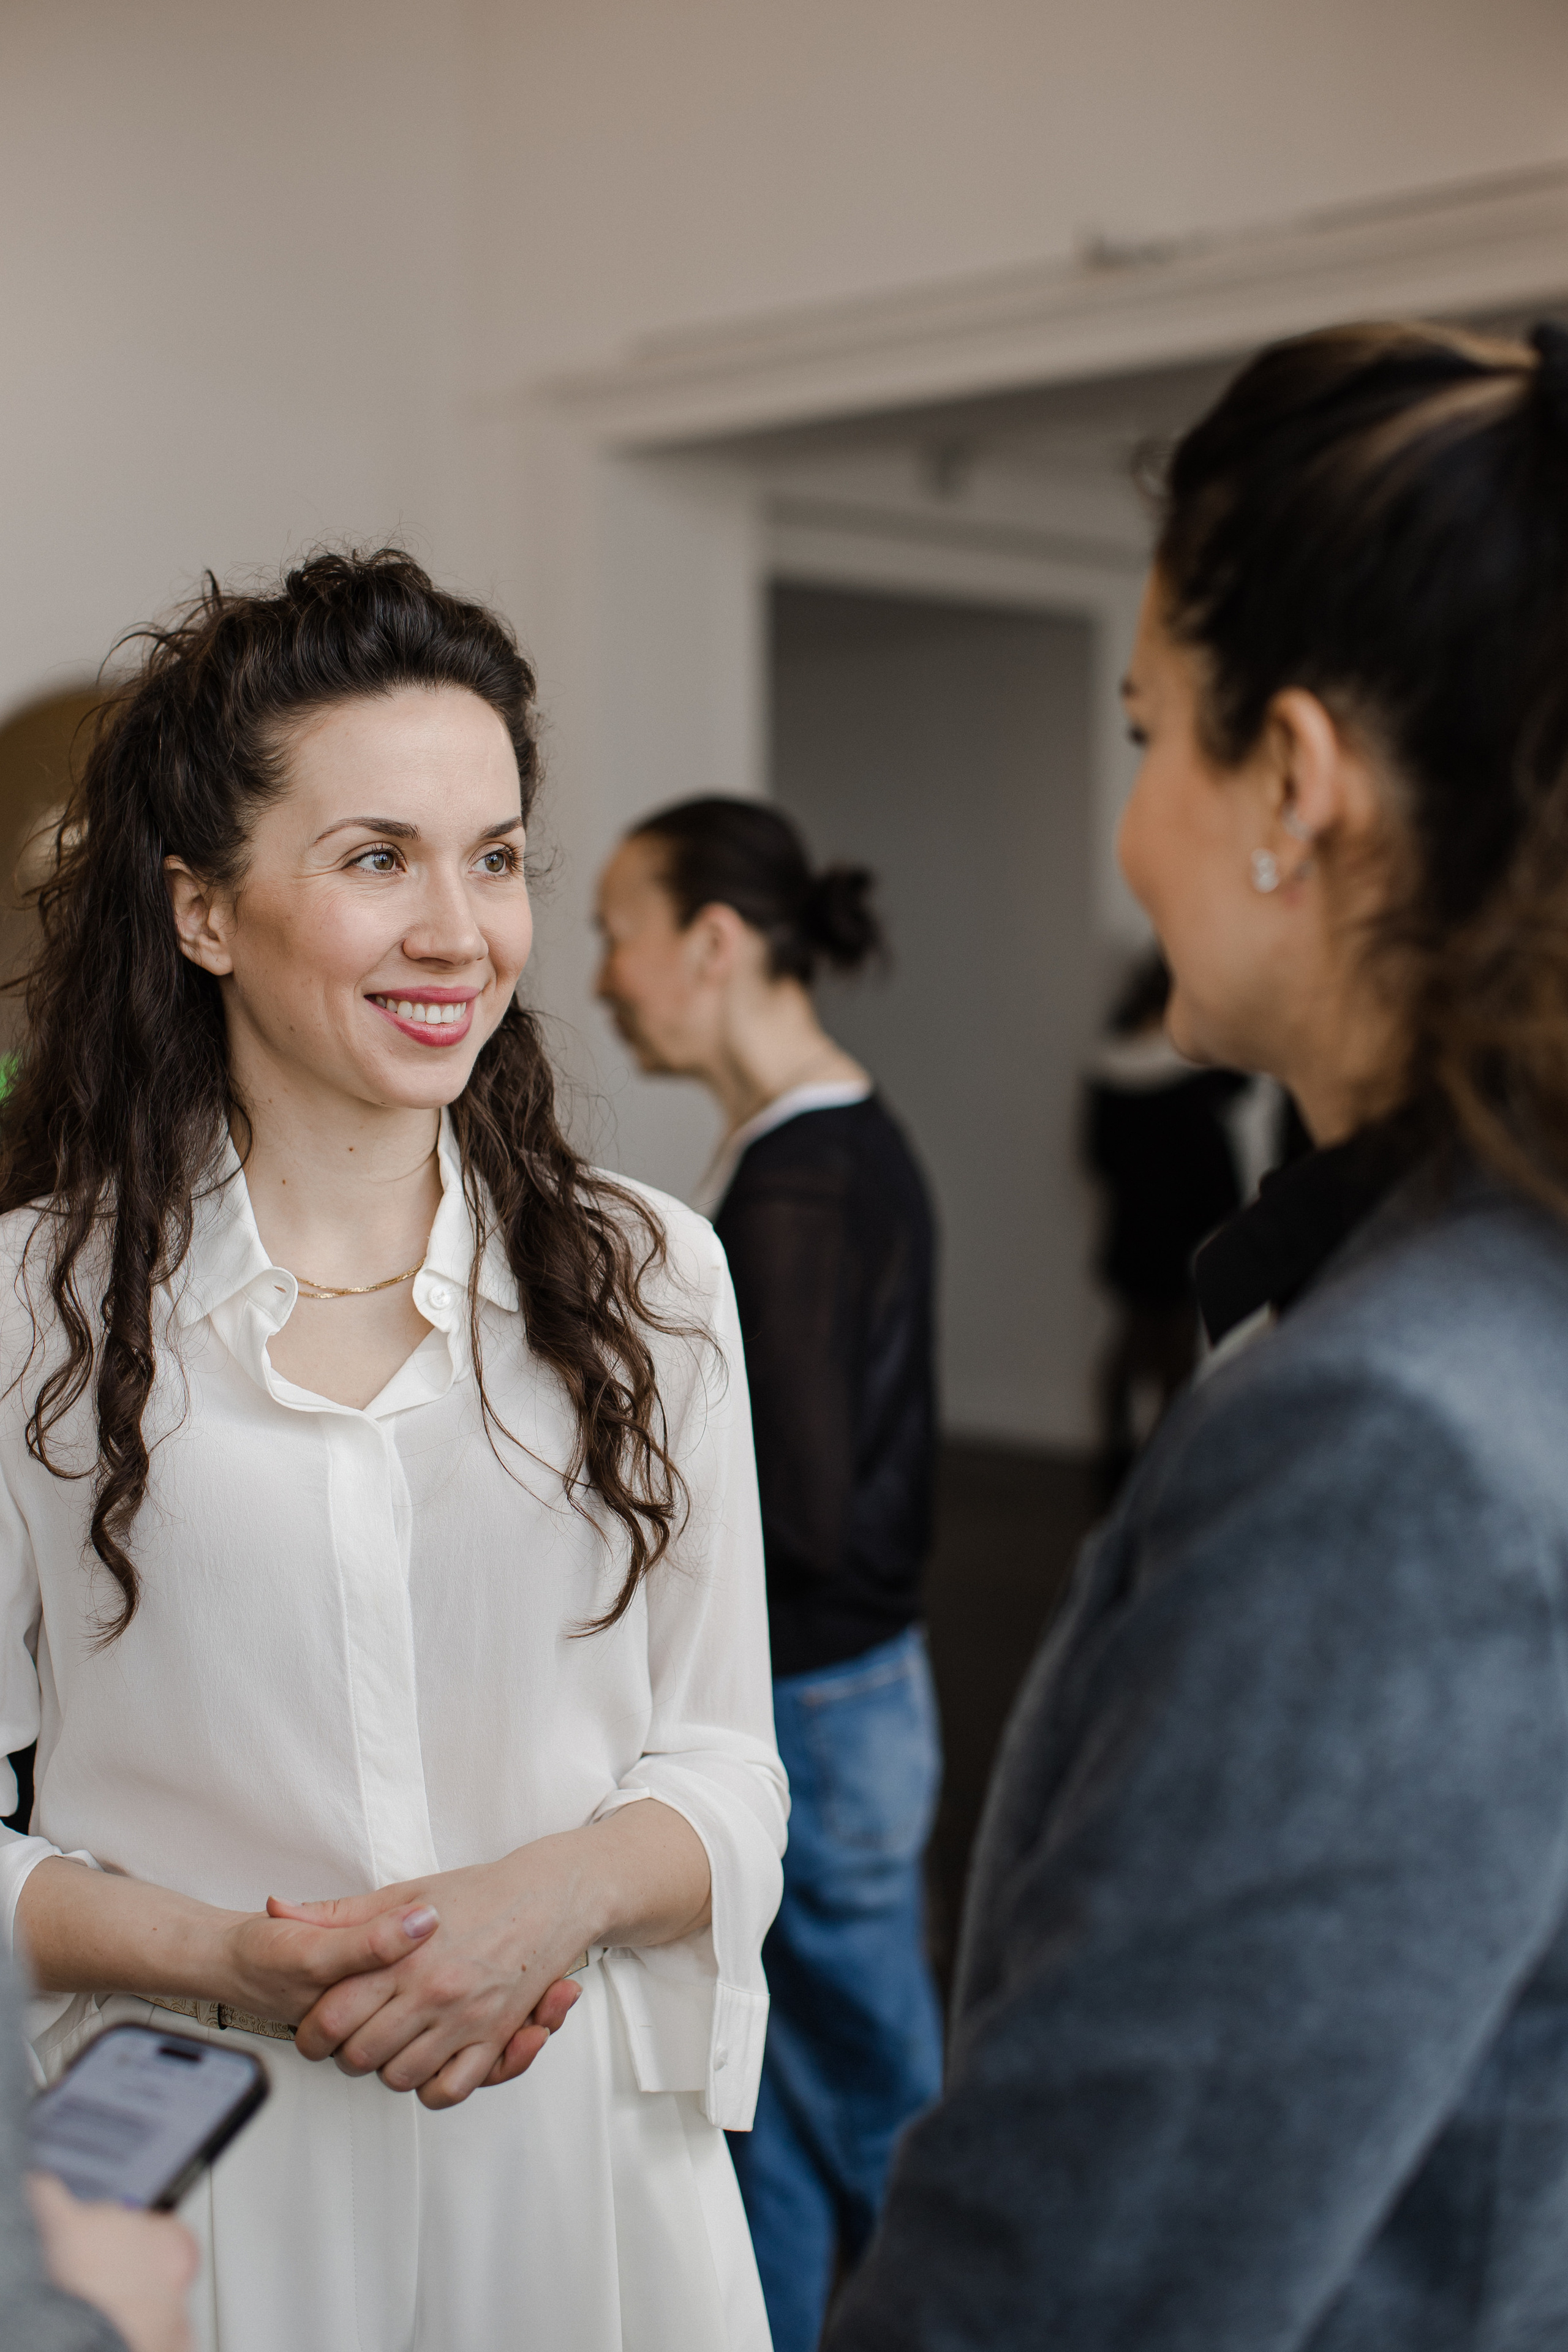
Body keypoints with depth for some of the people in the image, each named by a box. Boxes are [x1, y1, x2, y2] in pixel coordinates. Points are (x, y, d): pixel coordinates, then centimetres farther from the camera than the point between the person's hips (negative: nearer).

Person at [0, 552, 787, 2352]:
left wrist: (556, 1892, -15)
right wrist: (235, 1961, -18)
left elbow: (726, 1770, 4)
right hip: (194, 2176, -1)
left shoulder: (651, 1280, 2)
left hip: (585, 2151, 2)